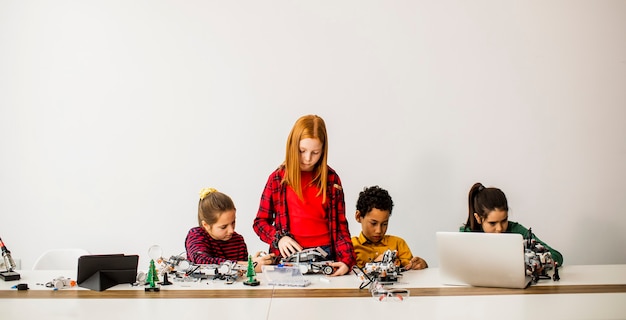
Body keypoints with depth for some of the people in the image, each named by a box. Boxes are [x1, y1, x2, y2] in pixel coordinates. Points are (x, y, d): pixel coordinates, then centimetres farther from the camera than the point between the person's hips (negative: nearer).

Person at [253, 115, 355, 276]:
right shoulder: (278, 178, 4)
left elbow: (340, 225, 7)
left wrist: (346, 260, -8)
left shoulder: (331, 178, 6)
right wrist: (279, 238, -10)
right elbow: (261, 221, 9)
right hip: (289, 255, -1)